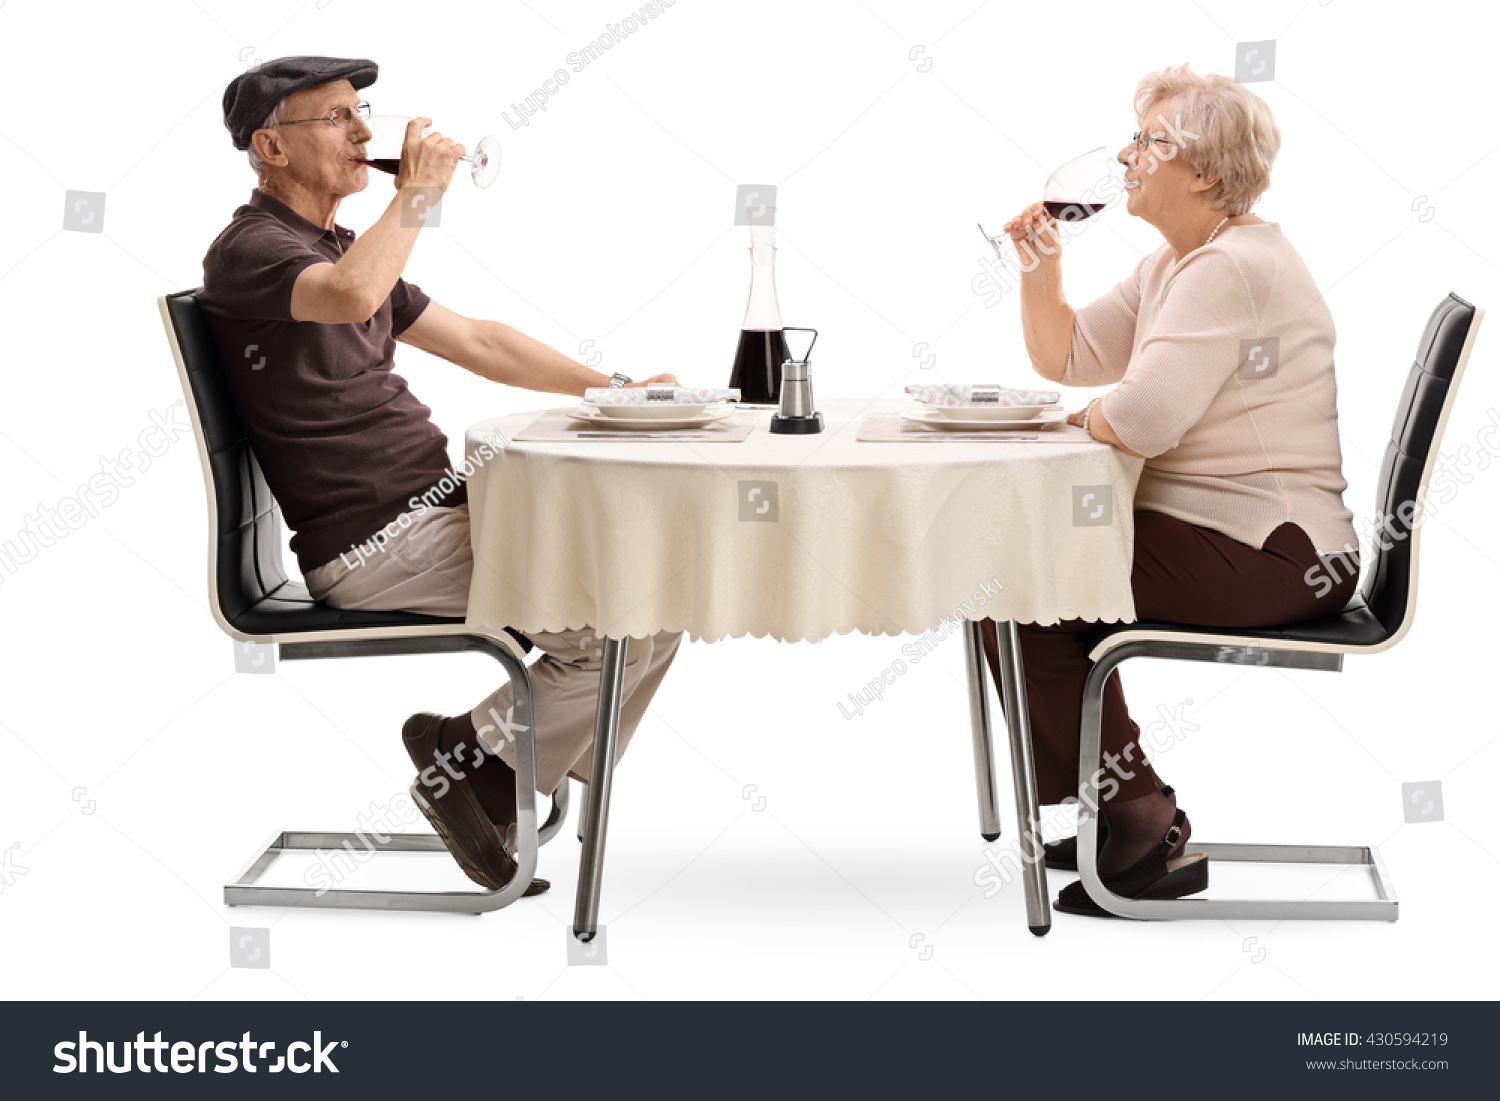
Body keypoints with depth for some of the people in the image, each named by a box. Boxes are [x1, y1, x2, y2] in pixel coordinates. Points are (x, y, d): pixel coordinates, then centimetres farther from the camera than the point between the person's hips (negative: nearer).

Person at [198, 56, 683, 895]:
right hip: (373, 546, -10)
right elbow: (354, 294, -34)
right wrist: (420, 189, -18)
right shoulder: (250, 251, -10)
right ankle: (474, 755, 2)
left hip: (439, 508, 10)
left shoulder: (338, 249, 21)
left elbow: (477, 342, 24)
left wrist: (612, 389, 17)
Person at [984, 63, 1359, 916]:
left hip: (1272, 556, -11)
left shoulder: (1232, 269, -19)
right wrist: (1042, 266, 3)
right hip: (1221, 534, 11)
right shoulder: (1177, 265, 14)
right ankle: (1126, 815, 20)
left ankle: (1143, 832, -3)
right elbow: (1065, 358, 19)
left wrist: (1089, 417, -6)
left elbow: (1139, 421, -28)